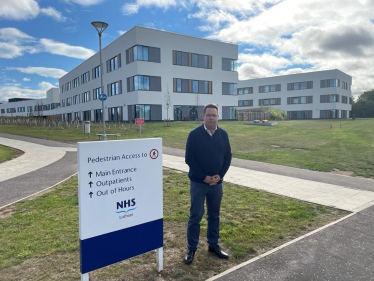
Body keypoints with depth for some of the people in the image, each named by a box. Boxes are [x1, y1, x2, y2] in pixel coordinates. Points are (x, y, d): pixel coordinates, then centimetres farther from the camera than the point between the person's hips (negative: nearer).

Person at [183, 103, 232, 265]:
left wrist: (220, 175, -7)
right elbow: (189, 158, -10)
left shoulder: (223, 134, 3)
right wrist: (204, 177, -13)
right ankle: (191, 249, 17)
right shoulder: (194, 134, -8)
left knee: (214, 215, 14)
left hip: (217, 183, 4)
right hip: (198, 183, -3)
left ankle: (213, 245, 30)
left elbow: (228, 157, 6)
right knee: (195, 216, 3)